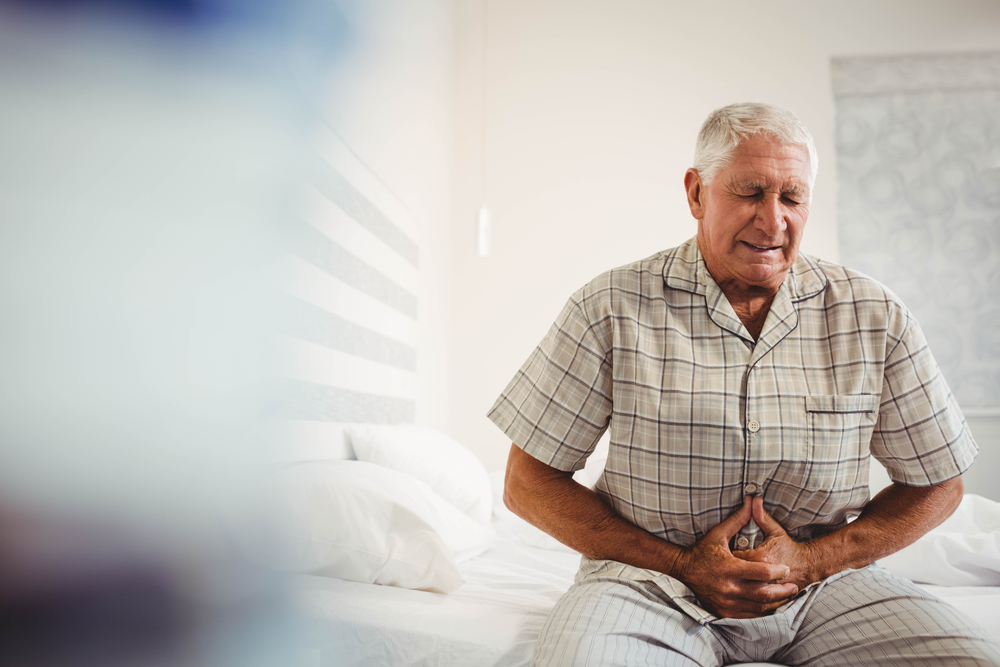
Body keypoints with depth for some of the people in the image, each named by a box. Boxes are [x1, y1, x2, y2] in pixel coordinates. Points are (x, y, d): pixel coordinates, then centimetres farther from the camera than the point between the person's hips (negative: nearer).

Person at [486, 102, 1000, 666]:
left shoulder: (874, 316, 2)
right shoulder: (613, 308, -6)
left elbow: (939, 484, 9)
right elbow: (528, 483, -4)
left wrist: (810, 561, -7)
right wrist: (682, 565, -12)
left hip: (825, 578, 4)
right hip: (653, 578, -3)